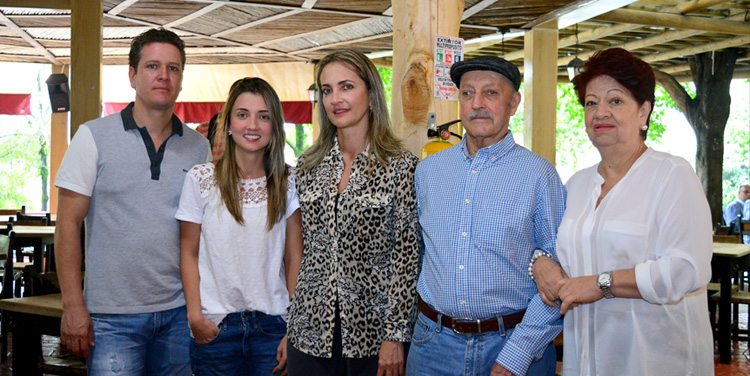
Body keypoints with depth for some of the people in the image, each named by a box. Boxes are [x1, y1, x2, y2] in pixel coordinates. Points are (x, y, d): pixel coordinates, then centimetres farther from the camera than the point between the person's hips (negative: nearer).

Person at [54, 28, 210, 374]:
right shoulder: (94, 136, -1)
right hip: (113, 316, -3)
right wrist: (73, 306, -9)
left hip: (179, 311, 3)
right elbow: (68, 224, -3)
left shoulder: (199, 147, 8)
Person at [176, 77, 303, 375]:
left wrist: (294, 330, -3)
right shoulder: (201, 179, -1)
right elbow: (189, 254, 2)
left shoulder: (289, 184, 1)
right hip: (215, 325, -1)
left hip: (272, 324, 1)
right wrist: (195, 315, -7)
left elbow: (295, 260, 2)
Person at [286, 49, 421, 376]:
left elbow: (407, 257, -8)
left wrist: (395, 336, -11)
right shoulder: (309, 165, 6)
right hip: (311, 332, 4)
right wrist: (288, 326, 10)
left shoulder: (401, 166, -7)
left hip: (372, 332, -4)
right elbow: (302, 248, 11)